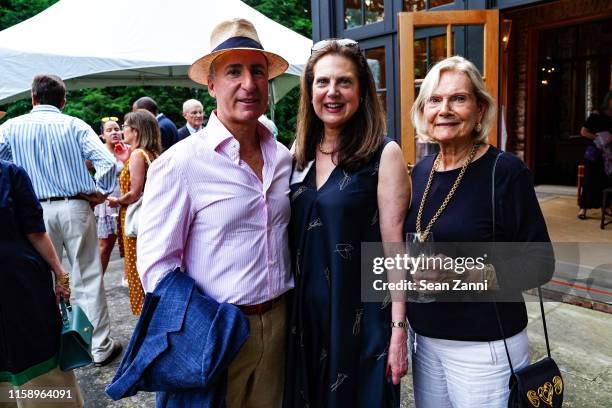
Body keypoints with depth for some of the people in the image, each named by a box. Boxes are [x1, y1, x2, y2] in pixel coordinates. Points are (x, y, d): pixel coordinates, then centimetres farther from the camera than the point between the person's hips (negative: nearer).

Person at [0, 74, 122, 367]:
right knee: (88, 278, 6)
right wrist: (99, 193, 0)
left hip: (35, 210, 1)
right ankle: (101, 347, 14)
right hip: (75, 207, -1)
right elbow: (107, 162, -13)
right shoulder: (74, 125, 0)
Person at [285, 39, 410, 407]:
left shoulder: (384, 154, -11)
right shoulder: (300, 154, 4)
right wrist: (288, 312, 9)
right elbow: (292, 239, 11)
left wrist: (398, 329, -12)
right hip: (305, 314, 5)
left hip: (362, 318, -4)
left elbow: (395, 247, -11)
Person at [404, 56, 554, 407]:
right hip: (424, 338, 5)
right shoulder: (421, 171, 4)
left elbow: (540, 264, -13)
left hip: (484, 346, -5)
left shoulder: (506, 171, -13)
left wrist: (465, 276, -25)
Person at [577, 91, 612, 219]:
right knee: (590, 180, -4)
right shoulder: (596, 115, -4)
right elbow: (583, 132, -8)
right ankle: (583, 208, 1)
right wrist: (598, 138, -17)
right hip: (595, 153, -4)